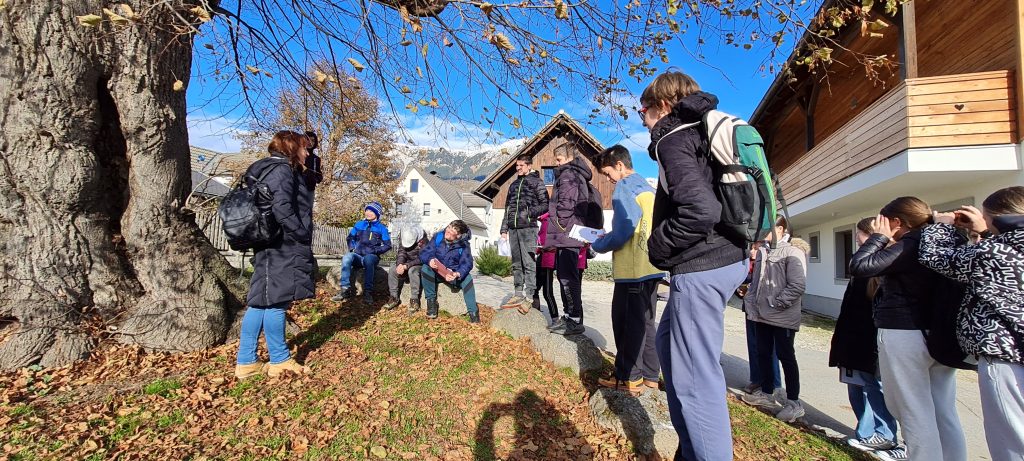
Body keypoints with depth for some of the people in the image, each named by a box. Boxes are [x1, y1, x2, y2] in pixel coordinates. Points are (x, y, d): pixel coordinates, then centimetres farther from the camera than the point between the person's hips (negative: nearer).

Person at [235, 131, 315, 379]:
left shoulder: (279, 170, 20)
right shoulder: (282, 170, -12)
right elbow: (282, 209, -21)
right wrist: (303, 236, -14)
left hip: (274, 248, 10)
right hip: (282, 249, -10)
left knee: (261, 301, 10)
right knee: (275, 302, -1)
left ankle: (246, 362, 17)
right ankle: (280, 361, 10)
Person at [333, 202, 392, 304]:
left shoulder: (381, 228, 6)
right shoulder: (359, 225, 15)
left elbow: (387, 245, 2)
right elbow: (350, 238, 24)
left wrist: (373, 250, -9)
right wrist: (352, 248, 6)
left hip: (371, 256, -3)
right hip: (357, 255, 3)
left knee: (368, 259, -39)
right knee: (347, 257, -32)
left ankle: (368, 292, -37)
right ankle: (345, 289, -32)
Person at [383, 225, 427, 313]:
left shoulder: (423, 241, -25)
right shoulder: (403, 237, -8)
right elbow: (401, 253, -9)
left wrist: (406, 266, -35)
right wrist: (400, 264, -29)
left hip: (419, 264, -5)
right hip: (405, 262, 5)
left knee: (412, 271, -36)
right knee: (392, 270, -19)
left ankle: (414, 299, -28)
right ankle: (394, 297, -10)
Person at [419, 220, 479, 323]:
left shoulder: (463, 245, -11)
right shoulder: (438, 237, -9)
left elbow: (466, 264, -19)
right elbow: (423, 253, -11)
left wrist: (457, 274, -40)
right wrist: (429, 260, -36)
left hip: (453, 274, -1)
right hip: (436, 272, 1)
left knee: (467, 278, -30)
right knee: (426, 269, -29)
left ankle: (473, 312, -23)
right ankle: (431, 302, -17)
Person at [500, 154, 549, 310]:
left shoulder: (537, 182, 3)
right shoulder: (513, 184, 21)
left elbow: (545, 205, -3)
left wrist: (530, 213, -15)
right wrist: (504, 229, 16)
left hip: (528, 228, -6)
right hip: (513, 229, 7)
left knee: (529, 263, -8)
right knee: (516, 263, 9)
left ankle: (529, 296, -7)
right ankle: (518, 294, 15)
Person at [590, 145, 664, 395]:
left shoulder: (624, 188, -10)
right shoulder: (648, 188, 16)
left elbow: (623, 231, -18)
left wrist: (598, 245, -2)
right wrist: (609, 237, 18)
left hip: (632, 269, -9)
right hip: (652, 266, 9)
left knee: (627, 321, 1)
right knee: (646, 321, 15)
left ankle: (629, 378, 9)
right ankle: (650, 374, 23)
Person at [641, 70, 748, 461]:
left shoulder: (672, 140, -12)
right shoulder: (702, 133, 16)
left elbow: (701, 210, -27)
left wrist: (658, 245, -11)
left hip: (701, 267, -11)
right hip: (727, 257, 11)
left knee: (695, 379, -4)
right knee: (667, 341, 23)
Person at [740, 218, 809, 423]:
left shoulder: (793, 252, -13)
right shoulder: (763, 251, 10)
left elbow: (797, 286, -20)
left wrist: (774, 303, -18)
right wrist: (750, 302, 8)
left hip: (783, 317, -7)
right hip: (761, 314, 7)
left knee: (786, 356, 2)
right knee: (763, 354, 15)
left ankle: (793, 402, 15)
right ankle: (767, 392, 31)